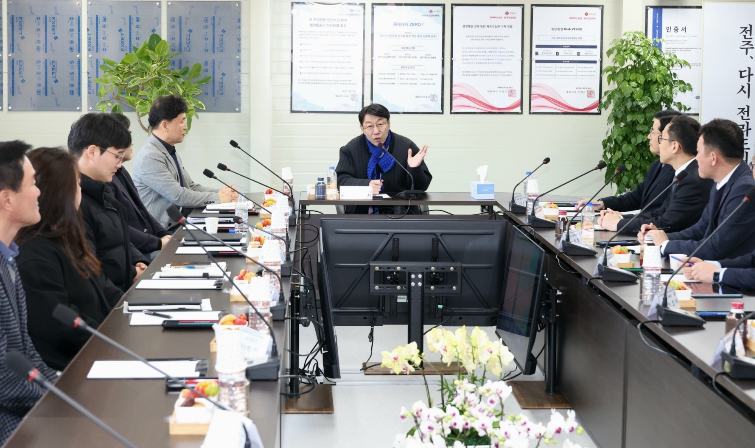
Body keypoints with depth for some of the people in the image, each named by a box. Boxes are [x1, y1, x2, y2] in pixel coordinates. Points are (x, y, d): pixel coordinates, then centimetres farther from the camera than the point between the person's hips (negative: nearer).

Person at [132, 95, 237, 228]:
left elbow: (191, 187, 17)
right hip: (160, 232, -9)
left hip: (176, 226, 9)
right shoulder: (150, 157, -15)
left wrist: (221, 192, 1)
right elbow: (178, 196, -18)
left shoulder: (170, 152, 15)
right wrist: (217, 198, -11)